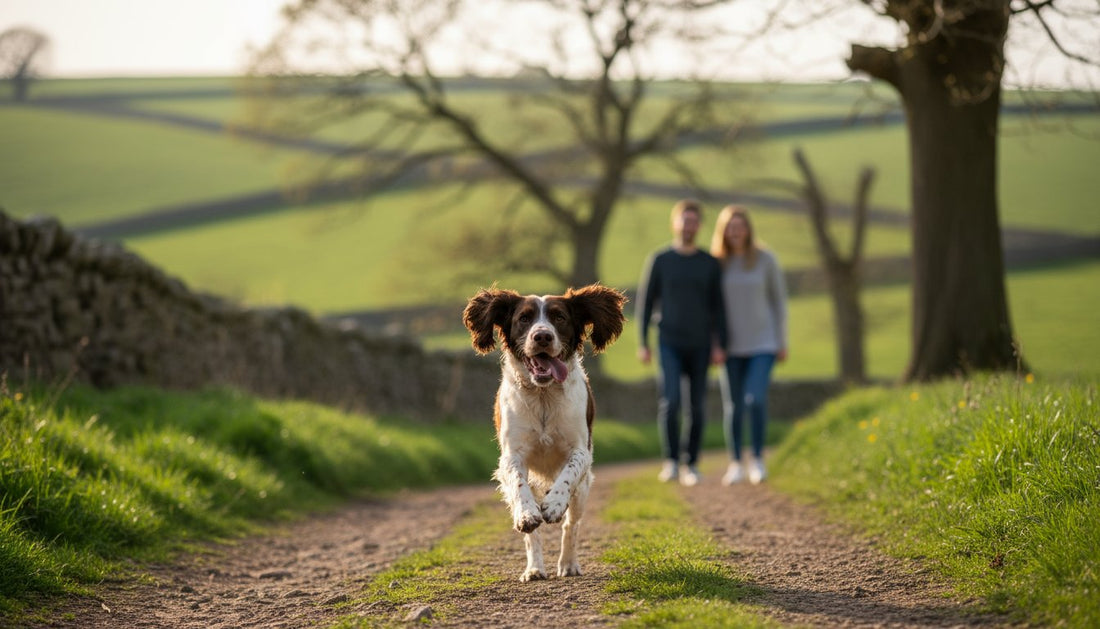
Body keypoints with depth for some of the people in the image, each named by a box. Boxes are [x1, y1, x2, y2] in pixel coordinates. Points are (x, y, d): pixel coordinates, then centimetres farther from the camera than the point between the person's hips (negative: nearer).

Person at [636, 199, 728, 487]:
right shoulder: (659, 260, -1)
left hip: (699, 347, 2)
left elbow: (717, 308, 3)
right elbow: (645, 303, 0)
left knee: (697, 407, 2)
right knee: (670, 401, -18)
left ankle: (691, 464, 15)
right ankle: (671, 461, -7)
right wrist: (643, 345, -5)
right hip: (669, 346, -2)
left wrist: (720, 347, -6)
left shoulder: (710, 263, 3)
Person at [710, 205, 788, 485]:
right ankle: (735, 465, 16)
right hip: (731, 346, 2)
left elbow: (779, 299, 2)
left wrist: (782, 342, 1)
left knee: (756, 399, -17)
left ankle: (758, 459, -1)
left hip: (763, 344, -2)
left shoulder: (765, 259, -4)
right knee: (733, 407, 3)